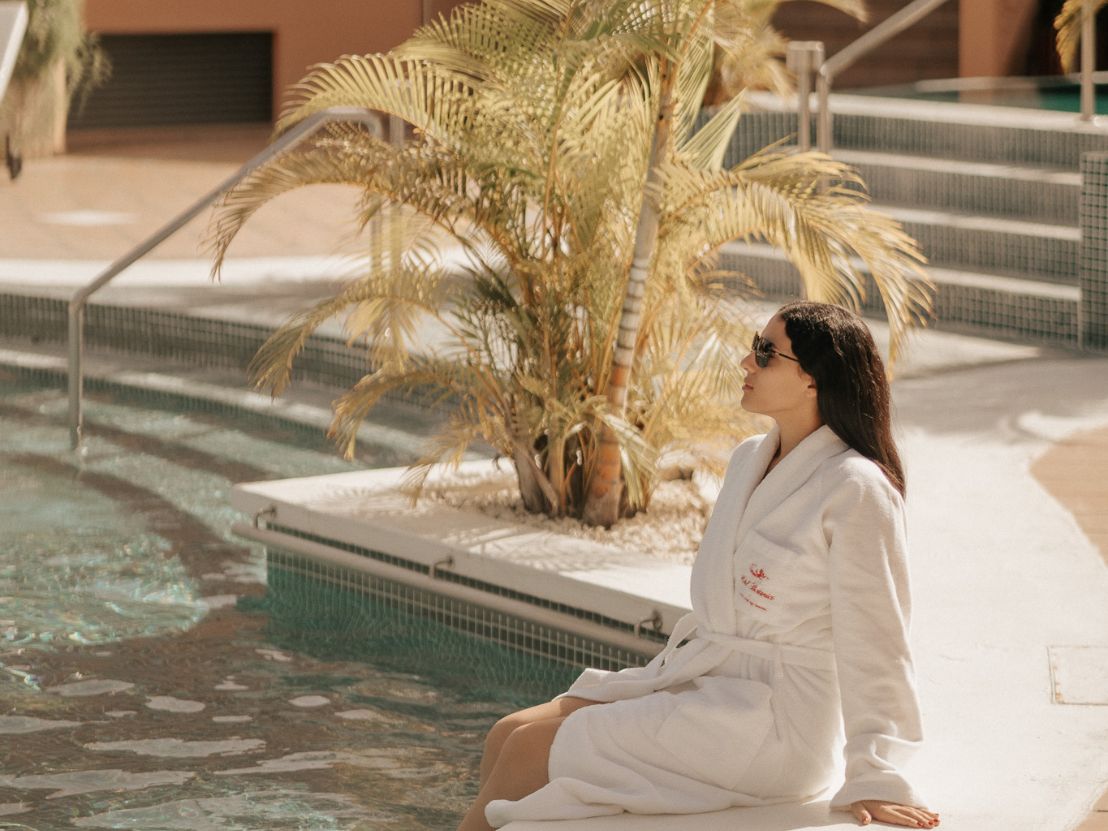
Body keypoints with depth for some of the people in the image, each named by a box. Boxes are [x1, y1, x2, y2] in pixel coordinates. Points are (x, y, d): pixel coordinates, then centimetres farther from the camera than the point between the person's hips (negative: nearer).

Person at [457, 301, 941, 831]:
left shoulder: (855, 489, -15)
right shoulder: (750, 460, 12)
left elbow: (872, 644, -15)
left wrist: (874, 779, -16)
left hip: (775, 722, -9)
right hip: (701, 678, 9)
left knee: (534, 749, -14)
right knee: (508, 735, -5)